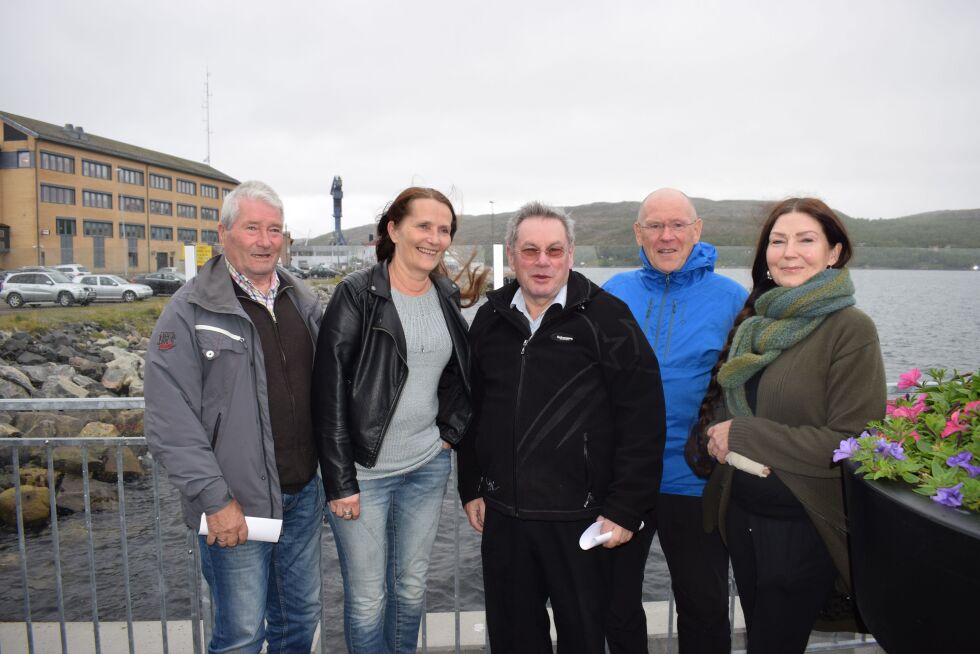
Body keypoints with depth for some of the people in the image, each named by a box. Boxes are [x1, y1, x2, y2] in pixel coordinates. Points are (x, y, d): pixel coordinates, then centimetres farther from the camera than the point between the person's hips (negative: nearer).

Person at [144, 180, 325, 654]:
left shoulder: (303, 303, 7)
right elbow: (170, 423, -15)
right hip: (235, 507, -5)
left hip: (304, 496, 5)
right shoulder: (190, 313, -11)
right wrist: (216, 500, -16)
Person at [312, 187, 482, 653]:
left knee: (412, 587, 17)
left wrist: (450, 432, 5)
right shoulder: (357, 294, -11)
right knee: (368, 598, 6)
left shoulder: (447, 297, 6)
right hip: (364, 470, -5)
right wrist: (340, 481, -15)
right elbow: (329, 391, -13)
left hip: (428, 467, 5)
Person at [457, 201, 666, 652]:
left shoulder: (606, 318, -9)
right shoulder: (491, 319, 6)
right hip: (502, 514, 4)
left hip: (580, 518, -4)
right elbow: (471, 410, 13)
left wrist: (625, 509, -11)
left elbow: (642, 420, -11)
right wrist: (471, 488, 12)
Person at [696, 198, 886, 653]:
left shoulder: (851, 329, -14)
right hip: (741, 513, 6)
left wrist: (744, 436, -19)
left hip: (803, 525, -5)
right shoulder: (755, 322, 4)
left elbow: (851, 442, -19)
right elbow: (718, 402, 8)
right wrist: (723, 441, -15)